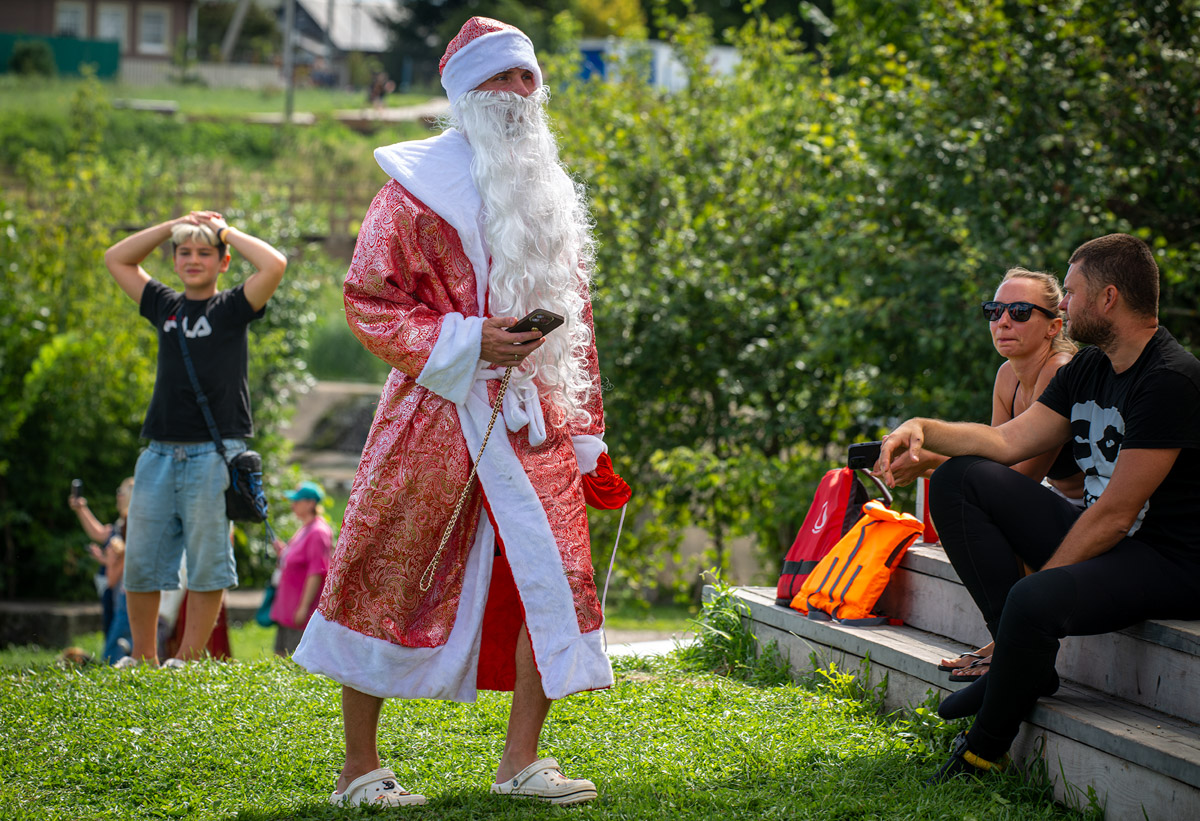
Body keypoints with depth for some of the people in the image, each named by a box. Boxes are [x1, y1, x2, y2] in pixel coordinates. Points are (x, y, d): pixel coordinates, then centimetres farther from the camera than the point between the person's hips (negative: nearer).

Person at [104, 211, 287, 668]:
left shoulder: (232, 309, 3)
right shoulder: (166, 306, 15)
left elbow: (274, 265, -13)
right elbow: (115, 259, 23)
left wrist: (224, 230, 0)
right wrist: (172, 226, 14)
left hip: (213, 454, -4)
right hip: (160, 453, 4)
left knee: (206, 562, -1)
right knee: (140, 562, 4)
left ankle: (187, 660, 5)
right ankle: (142, 658, 16)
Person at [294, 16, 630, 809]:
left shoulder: (550, 194, 16)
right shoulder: (418, 187, -3)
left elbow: (575, 318, 19)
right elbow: (369, 298, -7)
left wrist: (584, 433, 14)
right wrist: (466, 342, -18)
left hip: (532, 424, 6)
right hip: (438, 419, -5)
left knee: (554, 579, -2)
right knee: (393, 584, -2)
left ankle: (521, 760, 6)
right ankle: (359, 767, 7)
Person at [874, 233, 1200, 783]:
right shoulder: (1087, 369, 10)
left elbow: (1117, 513, -21)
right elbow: (1010, 441, 10)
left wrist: (1042, 578, -19)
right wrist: (922, 429, -5)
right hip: (1098, 540, 10)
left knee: (1034, 602, -36)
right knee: (958, 479, 2)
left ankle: (984, 753, -10)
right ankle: (1024, 664, -5)